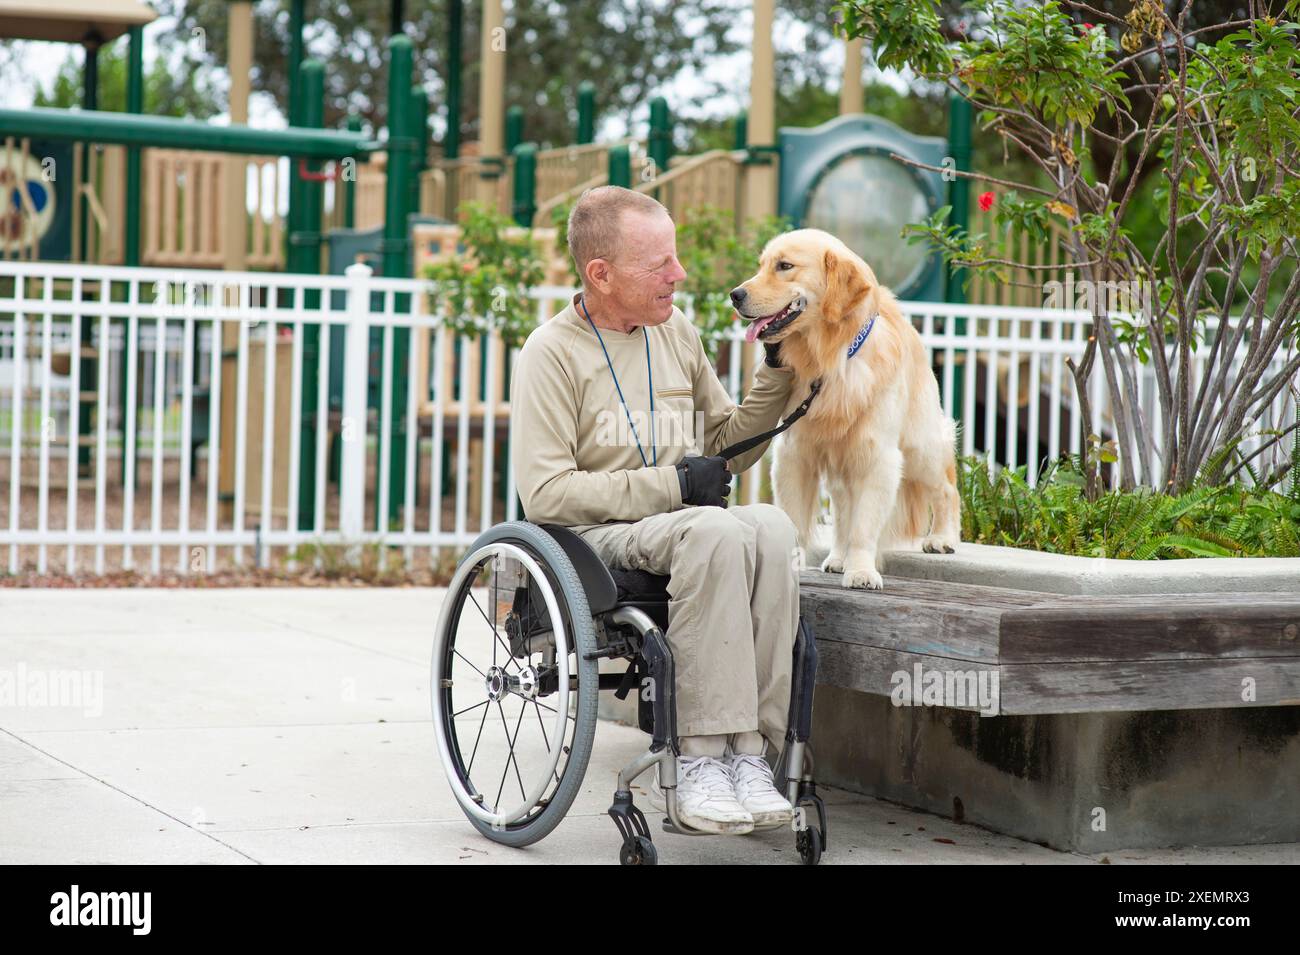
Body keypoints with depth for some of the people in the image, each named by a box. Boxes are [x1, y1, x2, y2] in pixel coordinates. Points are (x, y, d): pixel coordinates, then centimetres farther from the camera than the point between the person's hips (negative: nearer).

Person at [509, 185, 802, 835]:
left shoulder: (677, 333, 17)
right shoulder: (553, 352, -3)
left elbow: (726, 449, 25)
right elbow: (545, 493, -12)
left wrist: (778, 370, 12)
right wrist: (670, 485, -15)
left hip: (680, 524, 5)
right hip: (595, 537, -5)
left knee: (771, 528, -29)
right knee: (717, 532, -35)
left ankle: (746, 752, -30)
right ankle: (700, 757, -33)